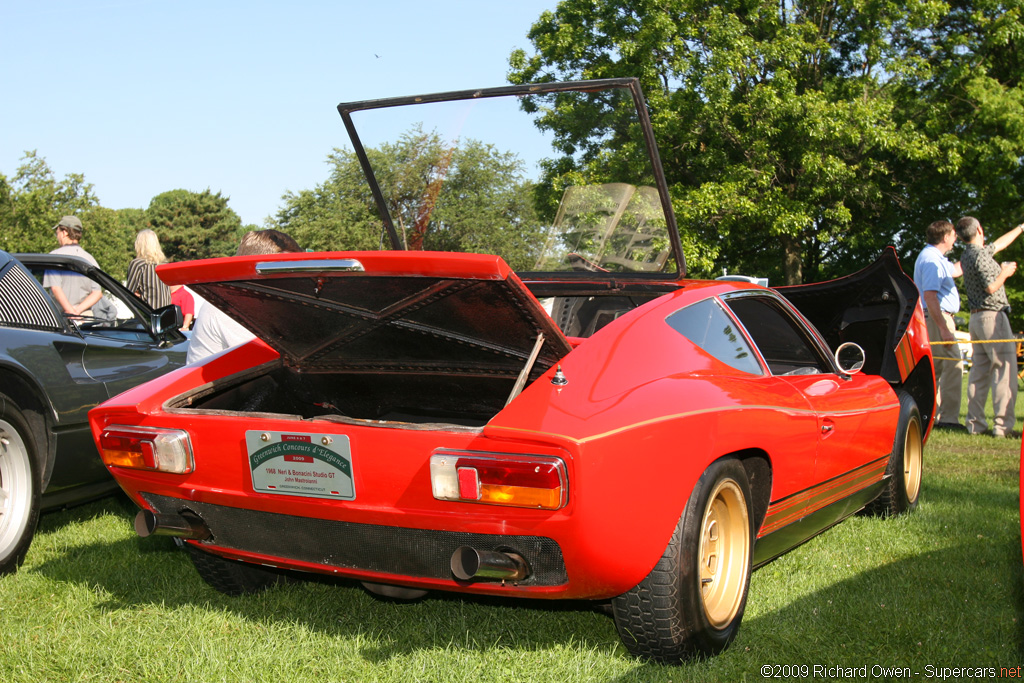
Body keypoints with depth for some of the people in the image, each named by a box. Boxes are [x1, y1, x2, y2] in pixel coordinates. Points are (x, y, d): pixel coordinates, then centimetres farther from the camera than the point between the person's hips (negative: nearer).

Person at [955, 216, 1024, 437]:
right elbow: (991, 287, -21)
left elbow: (999, 244, 30)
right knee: (1005, 370, -9)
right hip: (993, 316, -9)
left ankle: (975, 423, 10)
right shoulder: (980, 255, -14)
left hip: (976, 317, 9)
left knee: (979, 371, 9)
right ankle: (1003, 424, -14)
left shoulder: (968, 254, 14)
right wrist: (1005, 272, -3)